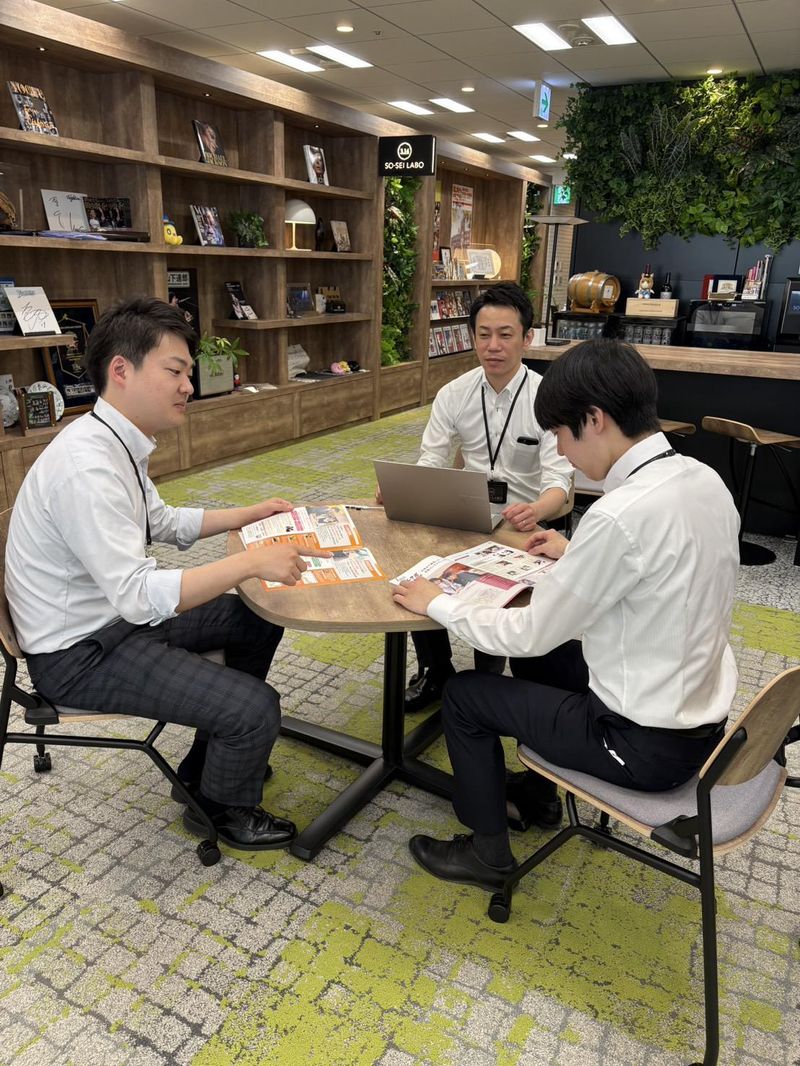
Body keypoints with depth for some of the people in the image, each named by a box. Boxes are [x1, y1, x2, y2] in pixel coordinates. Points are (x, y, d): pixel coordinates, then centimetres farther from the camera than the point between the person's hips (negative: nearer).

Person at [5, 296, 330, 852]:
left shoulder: (117, 442, 2)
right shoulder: (87, 466, -29)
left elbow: (166, 523, 17)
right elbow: (137, 595, -33)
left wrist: (251, 513, 11)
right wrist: (251, 561, -32)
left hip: (118, 612, 10)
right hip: (82, 653, -10)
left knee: (261, 616, 14)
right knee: (256, 709, -17)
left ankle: (214, 760, 30)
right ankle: (223, 809, 18)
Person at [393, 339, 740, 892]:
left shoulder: (622, 513, -30)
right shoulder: (703, 478, -4)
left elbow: (531, 632, -20)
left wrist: (438, 604, -6)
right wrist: (576, 555, 20)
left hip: (649, 742, -8)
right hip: (700, 713, 8)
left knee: (465, 694, 6)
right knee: (539, 657, 25)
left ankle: (488, 853, 24)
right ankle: (540, 790, 42)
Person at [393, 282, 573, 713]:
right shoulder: (453, 394, 0)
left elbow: (558, 479, -18)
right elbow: (429, 463, -2)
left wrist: (535, 510, -42)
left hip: (525, 520, -3)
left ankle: (488, 679, 5)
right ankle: (435, 672, 5)